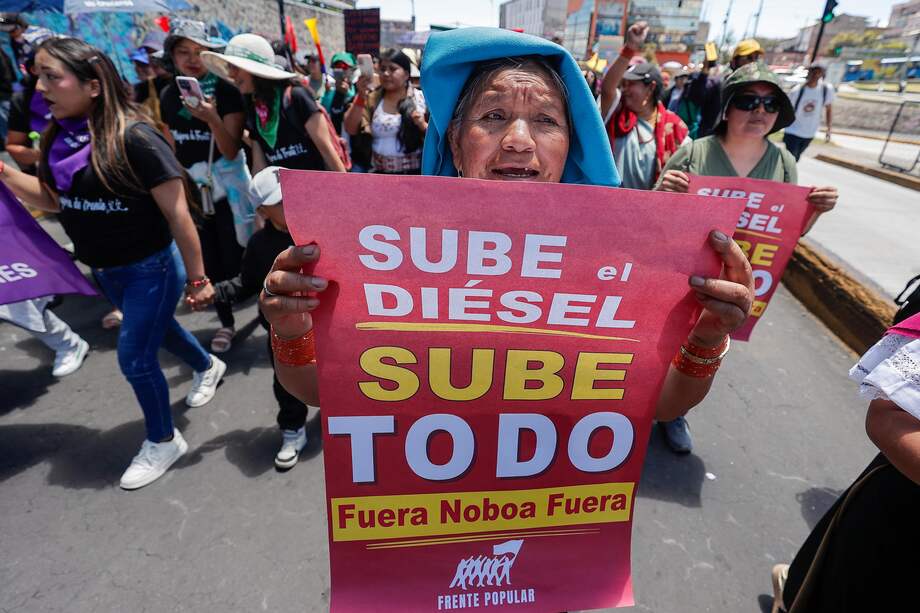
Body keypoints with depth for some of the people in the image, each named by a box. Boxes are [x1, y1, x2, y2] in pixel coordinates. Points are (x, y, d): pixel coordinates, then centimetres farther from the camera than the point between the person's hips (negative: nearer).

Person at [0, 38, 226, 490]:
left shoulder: (134, 138, -22)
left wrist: (197, 278, -19)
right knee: (159, 329, 24)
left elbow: (178, 213, -21)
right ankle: (208, 366, 54)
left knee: (134, 356, 1)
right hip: (106, 270, 7)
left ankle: (163, 442, 24)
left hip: (151, 267, -7)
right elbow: (55, 201, 10)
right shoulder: (60, 136, 0)